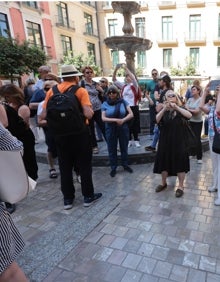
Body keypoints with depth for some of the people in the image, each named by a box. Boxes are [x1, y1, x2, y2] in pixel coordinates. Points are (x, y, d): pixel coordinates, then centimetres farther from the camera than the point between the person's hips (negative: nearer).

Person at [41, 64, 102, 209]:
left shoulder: (52, 91, 1)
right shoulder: (81, 91, -9)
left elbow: (44, 115, -2)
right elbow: (88, 114, -20)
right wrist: (91, 110, 2)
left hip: (60, 133, 4)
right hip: (80, 132, -3)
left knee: (65, 167, 13)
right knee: (84, 165, 10)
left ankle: (68, 198, 23)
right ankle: (88, 196, 21)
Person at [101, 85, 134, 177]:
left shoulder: (123, 102, -2)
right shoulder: (105, 104, -2)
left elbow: (131, 114, -6)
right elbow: (103, 118, -10)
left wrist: (123, 120, -23)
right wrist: (116, 120, -22)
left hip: (123, 128, 1)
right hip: (110, 130, 0)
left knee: (124, 147, 12)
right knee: (112, 149, 7)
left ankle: (125, 165, 31)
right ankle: (113, 168, 21)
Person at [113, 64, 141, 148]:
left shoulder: (134, 85, -2)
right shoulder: (123, 86, 8)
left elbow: (133, 78, -21)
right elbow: (114, 80, 3)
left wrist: (125, 68, -24)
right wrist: (115, 70, -11)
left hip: (133, 107, -3)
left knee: (135, 124, 3)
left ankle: (136, 140, 13)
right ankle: (129, 140, 18)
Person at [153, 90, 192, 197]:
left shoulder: (180, 109, 0)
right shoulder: (163, 110, 4)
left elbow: (189, 115, -20)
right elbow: (157, 120, -15)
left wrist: (176, 107, -27)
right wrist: (164, 108, -27)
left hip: (179, 141, -2)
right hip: (165, 140, 2)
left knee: (180, 163, 1)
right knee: (164, 161, 11)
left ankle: (180, 186, 16)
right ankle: (163, 183, 31)